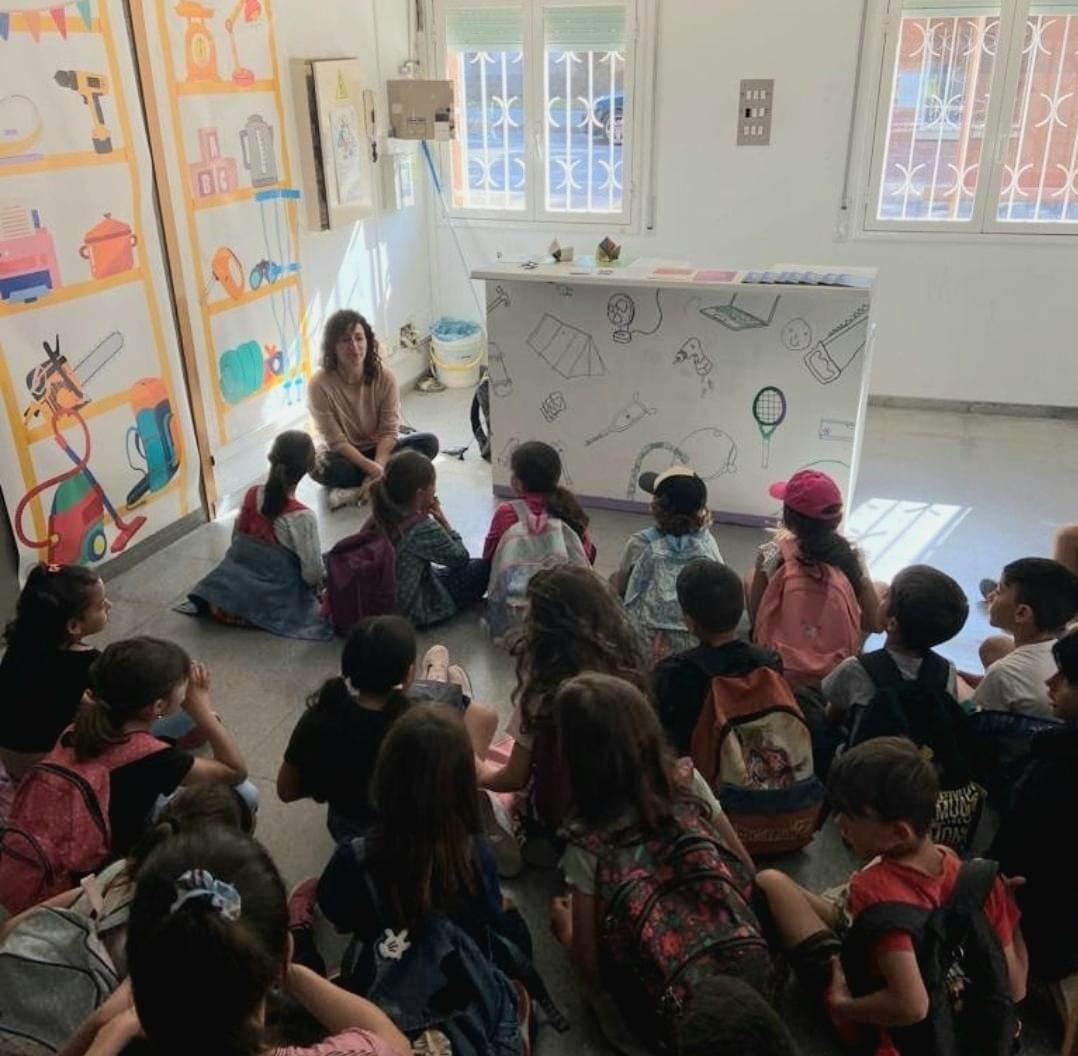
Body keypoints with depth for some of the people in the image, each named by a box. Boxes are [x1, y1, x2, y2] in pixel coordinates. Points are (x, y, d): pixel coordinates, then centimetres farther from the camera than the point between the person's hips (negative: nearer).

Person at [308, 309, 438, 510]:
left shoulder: (385, 377, -13)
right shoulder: (320, 384, -20)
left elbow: (389, 431, -14)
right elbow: (336, 441, -20)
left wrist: (378, 466, -32)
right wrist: (373, 469, -30)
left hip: (378, 449, 3)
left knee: (428, 443, -21)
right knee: (322, 467, -37)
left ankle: (357, 490, -24)